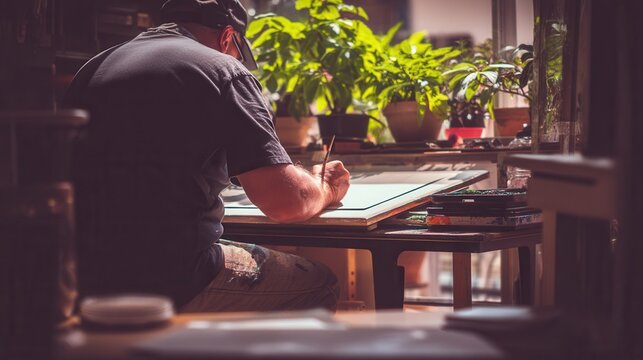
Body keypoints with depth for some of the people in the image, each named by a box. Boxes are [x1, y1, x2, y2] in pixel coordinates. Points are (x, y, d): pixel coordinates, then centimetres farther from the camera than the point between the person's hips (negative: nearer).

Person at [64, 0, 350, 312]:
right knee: (319, 285, 13)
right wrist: (327, 189, 12)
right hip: (172, 284, -8)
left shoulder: (93, 68, 17)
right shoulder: (221, 70, -5)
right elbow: (286, 203, -11)